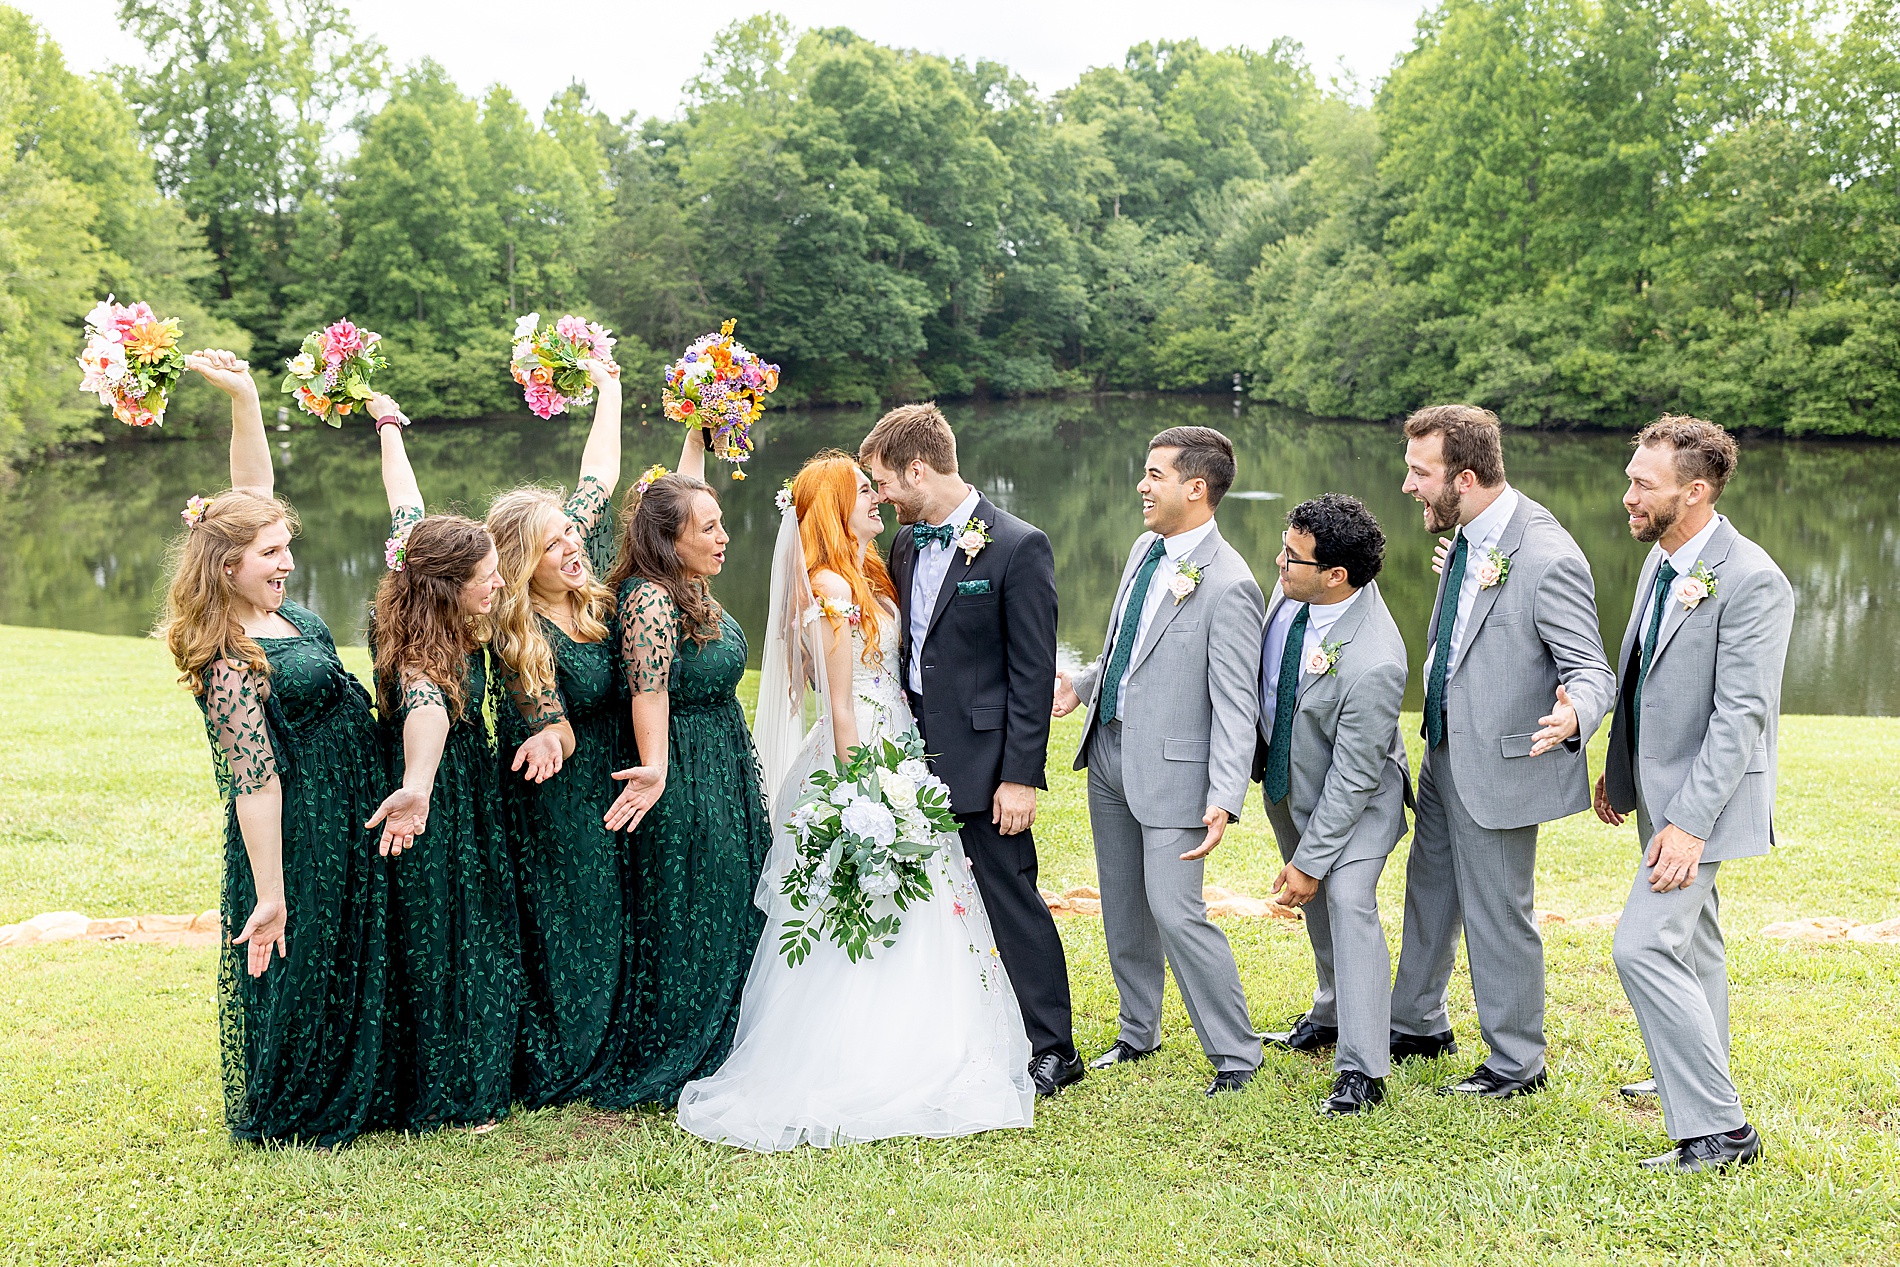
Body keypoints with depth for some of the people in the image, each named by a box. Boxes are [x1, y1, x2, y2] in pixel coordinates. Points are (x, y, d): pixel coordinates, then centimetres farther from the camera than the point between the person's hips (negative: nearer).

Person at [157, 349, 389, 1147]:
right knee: (299, 964, 5)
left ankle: (336, 1095, 34)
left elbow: (254, 490, 6)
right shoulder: (230, 663, -24)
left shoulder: (276, 613, -1)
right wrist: (269, 896, -24)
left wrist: (244, 397, -6)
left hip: (344, 817, 9)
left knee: (344, 957, 19)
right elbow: (255, 785, -25)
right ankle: (284, 1113, 22)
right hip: (300, 833, -9)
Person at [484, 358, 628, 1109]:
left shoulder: (587, 589, -5)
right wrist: (549, 744, -47)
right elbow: (554, 726, -25)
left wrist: (609, 391, 10)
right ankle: (550, 1070, 18)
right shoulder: (519, 637, -23)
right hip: (554, 804, -7)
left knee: (611, 922, 17)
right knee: (560, 928, 4)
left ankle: (606, 1056, 32)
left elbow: (600, 476, 4)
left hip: (608, 793, 7)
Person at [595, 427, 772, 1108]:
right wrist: (656, 770, -41)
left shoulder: (690, 586, 5)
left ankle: (725, 1053, 29)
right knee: (689, 923, 0)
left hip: (730, 768, 10)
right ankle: (670, 1070, 13)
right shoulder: (648, 597, -20)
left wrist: (696, 437, 23)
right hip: (687, 778, -10)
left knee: (737, 910, 16)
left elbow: (681, 495, 23)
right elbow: (648, 693, -30)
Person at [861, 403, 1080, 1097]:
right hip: (916, 755, 7)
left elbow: (1033, 673, -13)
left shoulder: (1018, 547, -13)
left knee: (1013, 902, 0)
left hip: (983, 762, -7)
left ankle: (1053, 1050, 12)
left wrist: (1021, 777, -16)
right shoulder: (905, 543, 10)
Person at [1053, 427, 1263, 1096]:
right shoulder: (1145, 549, 7)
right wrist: (1083, 684, 6)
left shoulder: (1229, 586, -19)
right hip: (1109, 750, 8)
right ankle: (1138, 1032, 35)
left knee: (1175, 912, -10)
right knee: (1122, 906, 18)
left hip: (1173, 766, -8)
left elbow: (1236, 705, -21)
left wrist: (1225, 801, -27)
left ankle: (1235, 1054, 5)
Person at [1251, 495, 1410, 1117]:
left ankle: (1361, 1070, -10)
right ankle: (1331, 1016, 43)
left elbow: (1352, 778, -29)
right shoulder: (1295, 587, -18)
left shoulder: (1373, 664, -39)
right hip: (1285, 775, 8)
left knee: (1347, 900, -18)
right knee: (1315, 902, 21)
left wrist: (1310, 861, -22)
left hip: (1355, 797, -8)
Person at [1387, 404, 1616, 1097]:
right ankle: (1417, 1025, 43)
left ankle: (1516, 1063, 22)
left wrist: (1572, 718, -41)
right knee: (1429, 891, 23)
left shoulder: (1548, 559, -25)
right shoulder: (1467, 535, 2)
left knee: (1497, 914, 4)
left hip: (1499, 762, -9)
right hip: (1446, 752, 9)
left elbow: (1592, 671, -24)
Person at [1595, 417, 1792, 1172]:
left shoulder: (1751, 582, -23)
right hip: (1660, 788, 9)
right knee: (1691, 940, 24)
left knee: (1643, 947, -16)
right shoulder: (1663, 559, 4)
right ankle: (1699, 1078, 44)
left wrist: (1688, 823, -27)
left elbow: (1741, 715, -25)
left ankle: (1719, 1132, -8)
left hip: (1705, 798, -9)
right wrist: (1618, 770, 18)